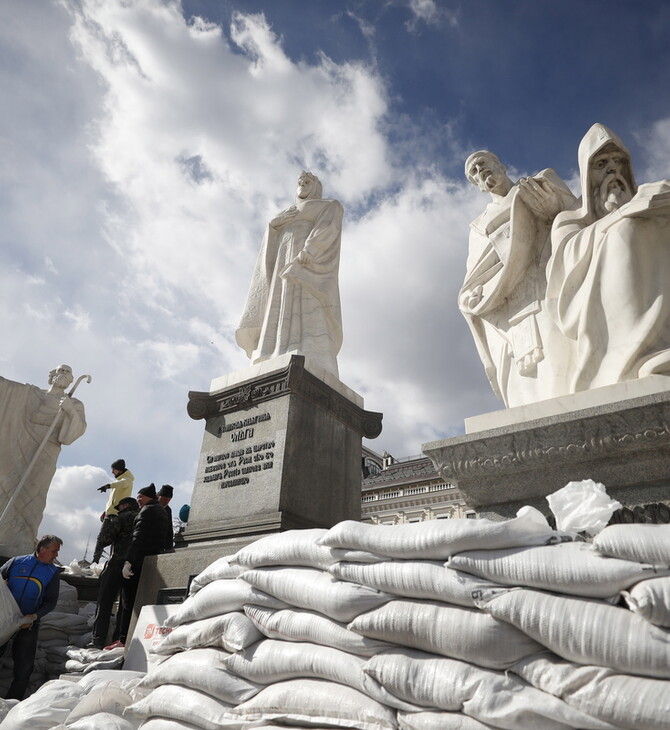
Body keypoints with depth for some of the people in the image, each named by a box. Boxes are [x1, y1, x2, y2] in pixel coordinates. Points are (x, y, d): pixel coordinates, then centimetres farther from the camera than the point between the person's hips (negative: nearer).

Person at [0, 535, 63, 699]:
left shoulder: (52, 573, 0)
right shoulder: (17, 562, 0)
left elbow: (51, 602, 0)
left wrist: (34, 616, -15)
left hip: (29, 623, 0)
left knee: (24, 665, 0)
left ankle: (13, 700, 16)